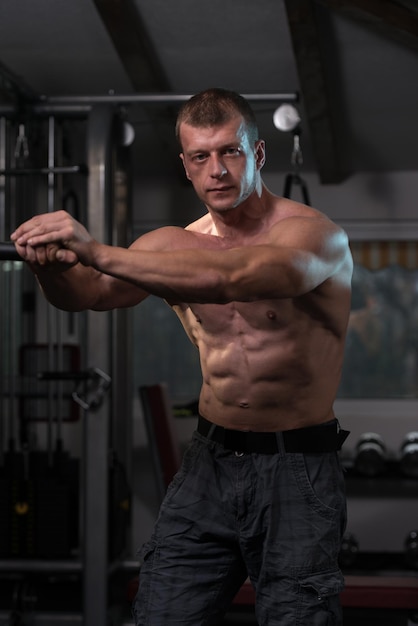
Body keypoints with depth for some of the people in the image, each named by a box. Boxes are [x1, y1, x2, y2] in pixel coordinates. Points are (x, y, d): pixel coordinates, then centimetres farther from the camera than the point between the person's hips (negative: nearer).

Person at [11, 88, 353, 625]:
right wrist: (52, 263, -35)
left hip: (297, 468, -4)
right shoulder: (173, 245, 5)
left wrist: (99, 253, -39)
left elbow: (230, 278, -31)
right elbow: (92, 293, -11)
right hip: (210, 460, 4)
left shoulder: (316, 235, -12)